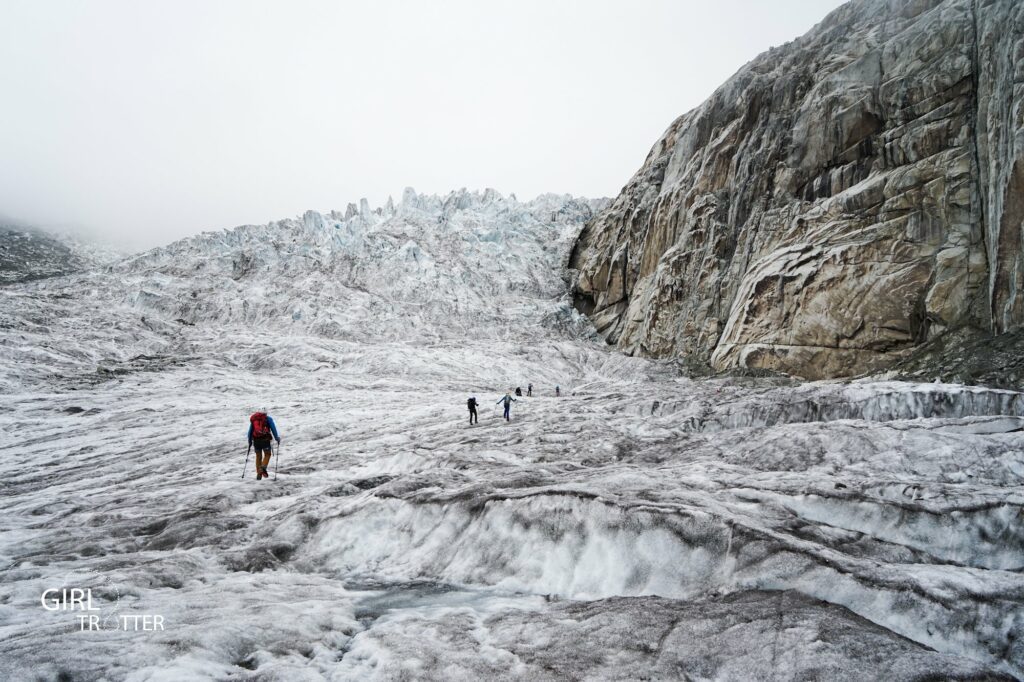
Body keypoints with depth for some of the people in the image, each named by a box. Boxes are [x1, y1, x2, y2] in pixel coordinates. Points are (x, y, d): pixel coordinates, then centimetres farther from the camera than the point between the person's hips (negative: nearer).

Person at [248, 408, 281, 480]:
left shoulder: (253, 419, 17)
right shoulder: (268, 418, 8)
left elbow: (250, 431, 17)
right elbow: (273, 429, 1)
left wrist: (250, 441, 23)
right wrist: (277, 438, 6)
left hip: (256, 440, 3)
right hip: (265, 439, -3)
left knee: (258, 456, 13)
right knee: (267, 454, 9)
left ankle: (258, 473, 11)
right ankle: (263, 467, -14)